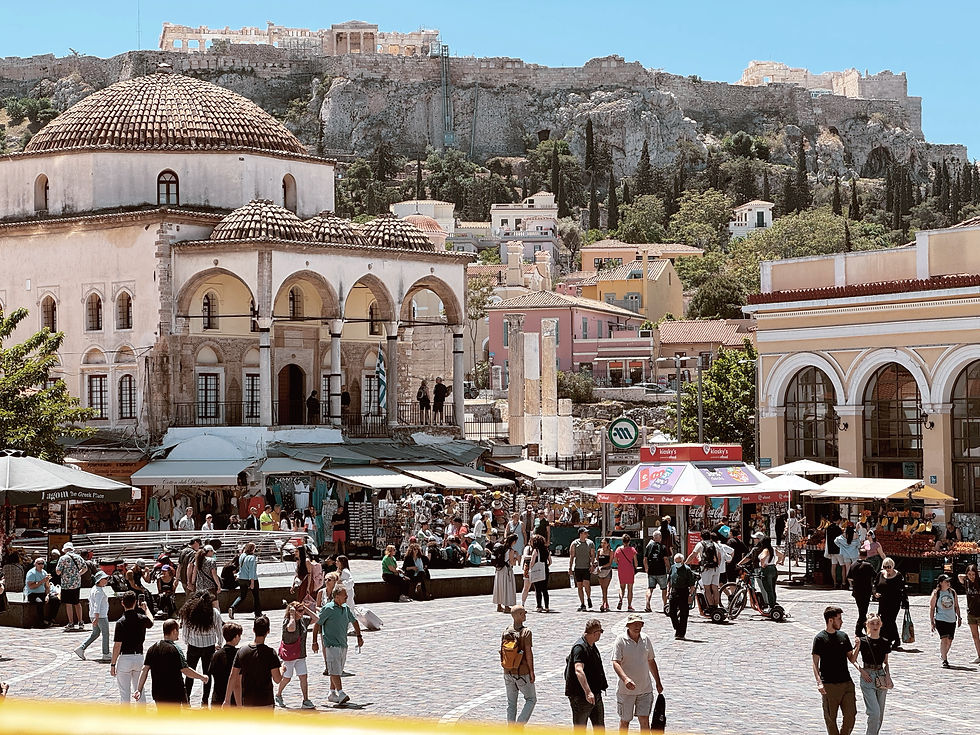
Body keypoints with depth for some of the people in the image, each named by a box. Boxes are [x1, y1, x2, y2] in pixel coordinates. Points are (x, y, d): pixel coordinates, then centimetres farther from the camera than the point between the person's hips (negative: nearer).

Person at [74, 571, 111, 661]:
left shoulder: (94, 589, 11)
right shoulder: (99, 591, -20)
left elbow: (91, 602, 21)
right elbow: (97, 605, -27)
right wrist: (96, 618, -33)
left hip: (93, 615, 9)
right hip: (101, 616, -9)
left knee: (95, 634, 18)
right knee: (105, 634, 2)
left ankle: (81, 648, 11)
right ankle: (106, 655, 8)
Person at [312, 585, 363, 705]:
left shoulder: (346, 608, 10)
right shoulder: (328, 609, -8)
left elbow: (354, 621, 27)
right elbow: (317, 624, -5)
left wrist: (359, 636, 21)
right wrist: (315, 642, -6)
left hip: (343, 644, 7)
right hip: (331, 644, -7)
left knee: (338, 671, 10)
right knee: (334, 670, -13)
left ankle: (332, 693, 18)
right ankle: (340, 693, -21)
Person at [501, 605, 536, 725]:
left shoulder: (506, 631, -1)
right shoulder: (526, 632, -17)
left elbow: (502, 651, 5)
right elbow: (529, 653, -16)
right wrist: (532, 672, -7)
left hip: (508, 673, 5)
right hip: (523, 672, -5)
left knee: (511, 703, 15)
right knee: (531, 699, 13)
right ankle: (520, 724, -1)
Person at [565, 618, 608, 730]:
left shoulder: (592, 646, 13)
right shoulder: (580, 647, -19)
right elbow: (578, 670, -34)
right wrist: (587, 692, -44)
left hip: (595, 694, 9)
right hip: (580, 695, -9)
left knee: (599, 728, 10)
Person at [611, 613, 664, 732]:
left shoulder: (645, 639, 3)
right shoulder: (621, 640, -11)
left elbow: (651, 661, 16)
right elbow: (615, 663, -19)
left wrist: (658, 682, 21)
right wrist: (625, 679, -36)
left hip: (645, 689, 3)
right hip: (626, 690, -3)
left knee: (644, 720, -4)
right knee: (625, 721, 10)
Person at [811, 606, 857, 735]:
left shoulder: (843, 636, 12)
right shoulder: (820, 638, -3)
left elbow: (852, 660, 14)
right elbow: (815, 663, -5)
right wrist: (819, 682, -17)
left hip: (846, 683, 4)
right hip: (829, 685, -4)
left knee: (851, 715, 1)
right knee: (831, 718, 1)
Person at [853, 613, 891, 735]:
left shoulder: (884, 643, 6)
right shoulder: (862, 641, -6)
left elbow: (885, 662, 15)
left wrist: (887, 674, -2)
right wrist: (862, 671, -12)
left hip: (881, 677, 5)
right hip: (868, 677, -5)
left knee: (880, 714, 9)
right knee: (874, 713, -14)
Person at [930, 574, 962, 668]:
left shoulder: (952, 592, 6)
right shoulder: (936, 594, -4)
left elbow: (956, 606, 15)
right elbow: (932, 608, -1)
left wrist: (959, 617, 11)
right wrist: (932, 622, -3)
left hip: (952, 620, 4)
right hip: (940, 620, -4)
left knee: (949, 640, 7)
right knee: (944, 639, -16)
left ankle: (943, 655, 31)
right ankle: (944, 660, -11)